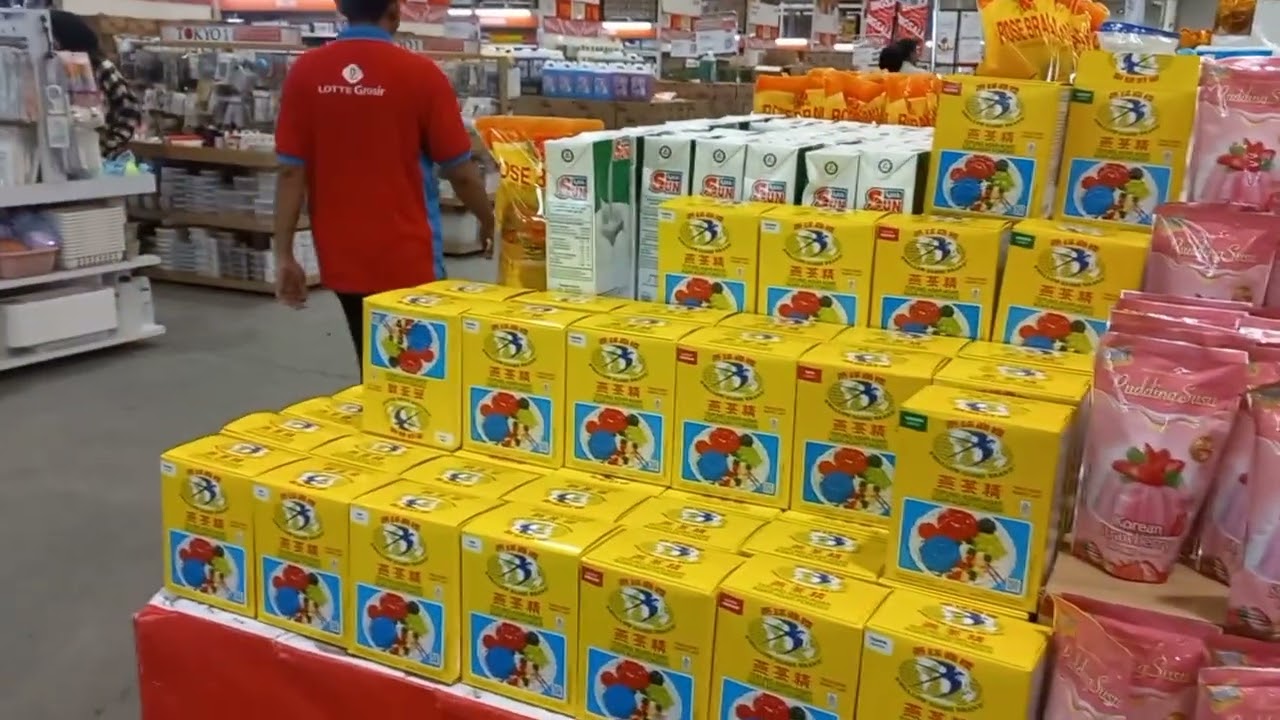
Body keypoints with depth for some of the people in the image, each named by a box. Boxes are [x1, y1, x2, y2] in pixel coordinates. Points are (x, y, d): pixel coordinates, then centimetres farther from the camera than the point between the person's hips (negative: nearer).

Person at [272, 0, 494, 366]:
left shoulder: (305, 72, -2)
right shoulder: (420, 73, -10)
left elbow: (291, 171, -4)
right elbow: (460, 171, -5)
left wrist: (284, 255, 2)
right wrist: (489, 222, 12)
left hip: (341, 257, 4)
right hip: (404, 258, -3)